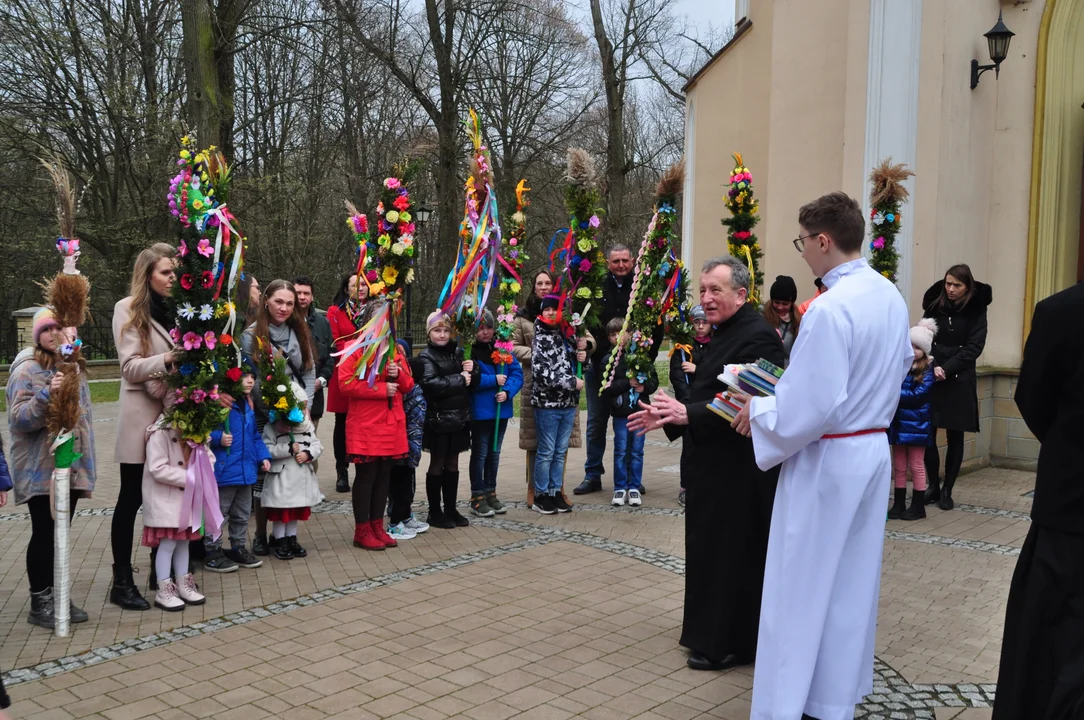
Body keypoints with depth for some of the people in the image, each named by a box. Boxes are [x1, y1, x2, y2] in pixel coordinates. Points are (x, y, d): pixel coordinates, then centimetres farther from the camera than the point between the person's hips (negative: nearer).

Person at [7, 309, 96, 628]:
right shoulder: (27, 370, -9)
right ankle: (39, 604, 10)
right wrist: (47, 395, -32)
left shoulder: (74, 367, 12)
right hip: (40, 470, -6)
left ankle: (56, 596, 21)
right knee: (44, 534, -1)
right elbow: (19, 418, -17)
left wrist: (87, 462, 21)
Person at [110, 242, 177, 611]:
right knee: (132, 498, 3)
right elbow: (131, 368, -12)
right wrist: (167, 360, -29)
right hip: (142, 417, -4)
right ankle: (122, 581, 11)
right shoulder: (128, 309, -3)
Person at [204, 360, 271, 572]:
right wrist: (218, 438, -31)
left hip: (246, 470, 8)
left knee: (242, 514, 19)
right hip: (224, 470, -8)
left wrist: (263, 456, 9)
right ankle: (212, 553, 14)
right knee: (218, 514, 3)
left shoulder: (248, 405, 11)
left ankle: (238, 548, 31)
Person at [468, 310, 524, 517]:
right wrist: (494, 380, -17)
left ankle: (490, 493, 26)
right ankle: (477, 498, 10)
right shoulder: (468, 351, -10)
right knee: (480, 453, 1)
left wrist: (507, 391, -16)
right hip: (480, 411, -5)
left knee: (494, 453, 15)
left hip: (501, 409, 5)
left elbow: (517, 373, 0)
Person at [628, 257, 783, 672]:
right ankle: (712, 634, 30)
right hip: (716, 463, 10)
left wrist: (687, 413, -30)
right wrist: (669, 416, 10)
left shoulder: (757, 336, -18)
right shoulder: (725, 334, 14)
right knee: (711, 548, 17)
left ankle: (730, 645, 14)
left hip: (739, 467, -10)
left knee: (732, 551, 0)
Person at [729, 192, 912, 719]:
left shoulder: (829, 308, -24)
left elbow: (809, 411, -25)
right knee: (852, 586, 17)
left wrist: (759, 409, -9)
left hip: (826, 462, -8)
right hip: (872, 452, 9)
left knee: (801, 591, 3)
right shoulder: (891, 296, 4)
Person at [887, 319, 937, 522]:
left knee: (916, 466, 6)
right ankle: (898, 504, 18)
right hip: (898, 422, 4)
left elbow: (919, 395, -16)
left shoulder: (927, 370, -6)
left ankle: (918, 506, 16)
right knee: (899, 466, 10)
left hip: (916, 424, -3)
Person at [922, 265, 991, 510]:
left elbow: (974, 347, -6)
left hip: (960, 381, -1)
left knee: (955, 436, 4)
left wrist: (946, 368, -16)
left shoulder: (976, 311, 0)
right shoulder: (934, 306, 5)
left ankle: (947, 490, 13)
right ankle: (933, 486, 12)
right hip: (932, 378, 1)